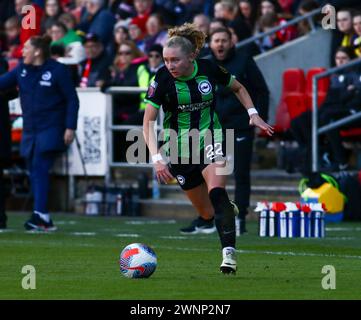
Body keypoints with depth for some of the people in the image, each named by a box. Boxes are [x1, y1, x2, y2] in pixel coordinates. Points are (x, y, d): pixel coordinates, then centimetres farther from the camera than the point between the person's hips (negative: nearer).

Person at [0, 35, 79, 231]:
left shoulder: (58, 71, -7)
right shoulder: (21, 70, 9)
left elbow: (72, 99, -5)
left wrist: (70, 127, -11)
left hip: (51, 128, -6)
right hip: (30, 130, 6)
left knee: (40, 168, -19)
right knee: (34, 172, 4)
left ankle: (40, 214, -25)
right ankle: (44, 221, 8)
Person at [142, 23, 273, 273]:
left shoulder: (209, 69, -11)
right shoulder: (162, 80, -16)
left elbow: (238, 88, 11)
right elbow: (148, 123, -16)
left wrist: (253, 114, 0)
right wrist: (157, 158, -28)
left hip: (210, 140, -1)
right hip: (179, 148, 1)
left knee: (217, 192, -26)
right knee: (206, 211, 8)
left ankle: (229, 253, -29)